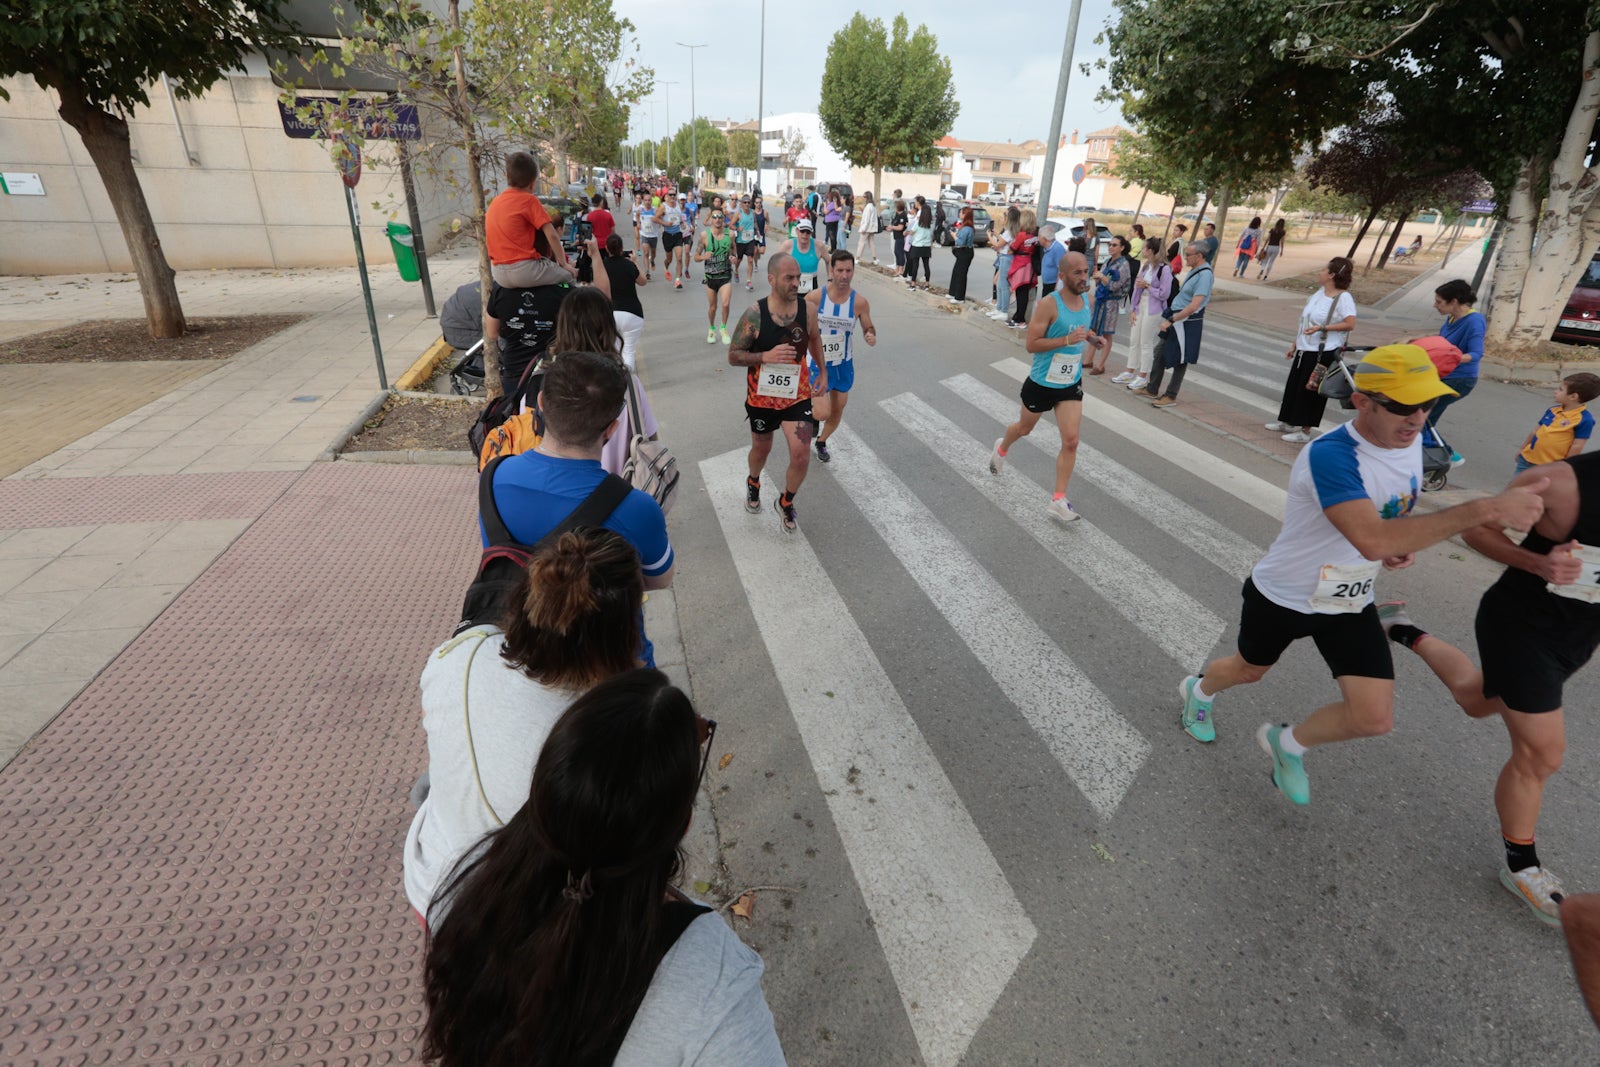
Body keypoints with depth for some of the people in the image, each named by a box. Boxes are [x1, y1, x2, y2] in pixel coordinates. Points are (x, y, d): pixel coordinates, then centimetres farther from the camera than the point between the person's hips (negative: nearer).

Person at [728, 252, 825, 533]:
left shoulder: (806, 309, -8)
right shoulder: (754, 315, -18)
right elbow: (733, 356, -12)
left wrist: (823, 372, 12)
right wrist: (767, 356, -27)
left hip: (797, 395, 2)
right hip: (762, 397, -1)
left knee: (801, 456, -7)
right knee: (761, 449, 20)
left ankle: (785, 503, 22)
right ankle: (753, 483, 56)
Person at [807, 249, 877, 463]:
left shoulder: (859, 302, -12)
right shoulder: (815, 298, -16)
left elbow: (869, 328, 1)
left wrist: (871, 336, -21)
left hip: (845, 365, 3)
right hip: (819, 364, -2)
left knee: (837, 412, 16)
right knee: (823, 413, -15)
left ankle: (821, 442, 45)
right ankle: (812, 412, 24)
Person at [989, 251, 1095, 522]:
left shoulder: (1087, 301, 1)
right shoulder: (1049, 305, -20)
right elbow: (1031, 344, -22)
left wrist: (1088, 336, 0)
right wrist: (1067, 340, -30)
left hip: (1071, 384, 4)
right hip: (1041, 383, -4)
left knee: (1071, 441, -7)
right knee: (1024, 428, 20)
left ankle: (1058, 500, -1)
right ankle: (1001, 449, 55)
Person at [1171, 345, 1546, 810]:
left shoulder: (1412, 441, -6)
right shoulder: (1329, 455, -33)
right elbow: (1372, 541, -45)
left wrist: (1402, 544, -5)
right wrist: (1483, 510, -46)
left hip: (1351, 603, 6)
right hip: (1283, 597, -6)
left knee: (1375, 718, -1)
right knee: (1248, 670, 20)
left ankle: (1286, 744, 27)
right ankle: (1198, 690, 55)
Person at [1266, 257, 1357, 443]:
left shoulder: (1343, 297, -14)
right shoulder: (1319, 293, 10)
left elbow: (1350, 324, -21)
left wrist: (1322, 327, -26)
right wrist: (1294, 345, 16)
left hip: (1323, 353, -8)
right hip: (1304, 350, 8)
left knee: (1310, 390, -3)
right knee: (1293, 386, 15)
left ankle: (1305, 431, 7)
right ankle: (1289, 423, 30)